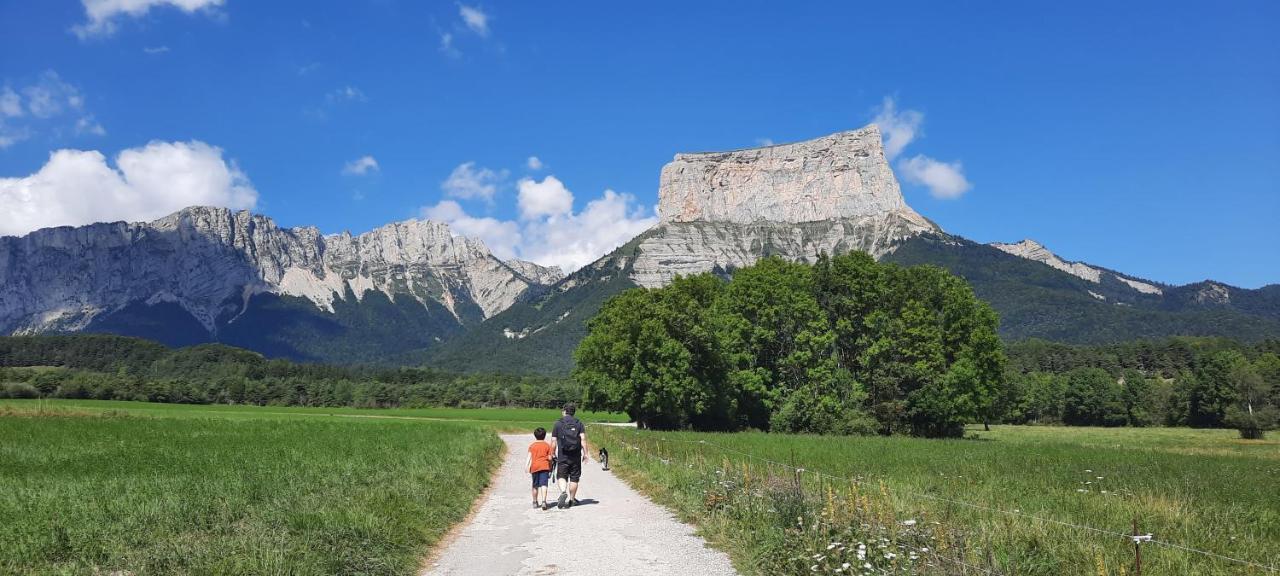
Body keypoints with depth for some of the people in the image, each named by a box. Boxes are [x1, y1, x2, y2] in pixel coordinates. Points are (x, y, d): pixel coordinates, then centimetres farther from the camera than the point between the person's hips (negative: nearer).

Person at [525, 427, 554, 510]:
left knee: (535, 486, 15)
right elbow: (549, 458, 5)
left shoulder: (532, 446, 8)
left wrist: (526, 466, -8)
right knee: (544, 484, -11)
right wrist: (550, 469, 15)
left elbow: (529, 456, -2)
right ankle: (543, 501, -27)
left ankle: (535, 502, 25)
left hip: (534, 467, 2)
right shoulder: (547, 445, 6)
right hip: (544, 467, -2)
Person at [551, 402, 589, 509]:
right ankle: (572, 499, 15)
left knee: (561, 476, 4)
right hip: (576, 456, 1)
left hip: (562, 456, -1)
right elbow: (583, 439, -5)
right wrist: (586, 453, -3)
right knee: (574, 478, 10)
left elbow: (554, 441, 2)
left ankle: (563, 492, -22)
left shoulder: (558, 423, 2)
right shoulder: (579, 423, 5)